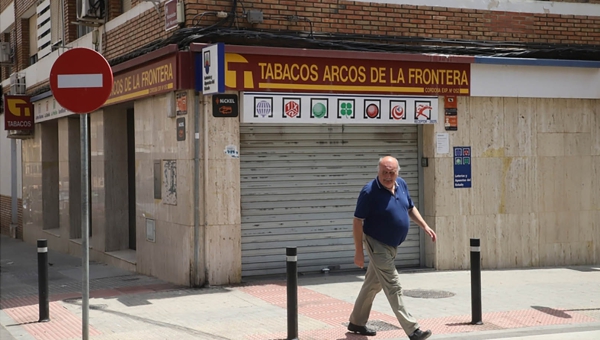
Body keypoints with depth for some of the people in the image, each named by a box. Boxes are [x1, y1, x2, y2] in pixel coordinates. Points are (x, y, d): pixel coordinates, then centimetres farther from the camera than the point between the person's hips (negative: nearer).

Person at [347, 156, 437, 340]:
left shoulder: (401, 184, 0)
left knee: (373, 285, 18)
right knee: (393, 288, -9)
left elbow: (410, 208, 17)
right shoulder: (369, 192, -21)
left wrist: (425, 226, 7)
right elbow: (357, 221, -18)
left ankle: (356, 322, 33)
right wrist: (358, 251, -19)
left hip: (392, 245, 8)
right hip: (377, 245, -8)